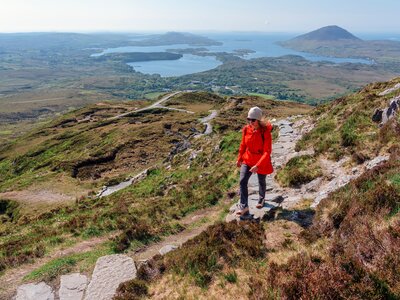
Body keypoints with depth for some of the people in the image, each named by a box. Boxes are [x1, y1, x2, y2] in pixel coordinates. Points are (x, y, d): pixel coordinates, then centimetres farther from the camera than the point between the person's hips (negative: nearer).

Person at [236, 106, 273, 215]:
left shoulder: (265, 132, -24)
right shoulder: (246, 129, -10)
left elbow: (267, 152, -25)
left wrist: (258, 165, -32)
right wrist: (239, 158, 12)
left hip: (262, 161, -3)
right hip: (248, 159, 3)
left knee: (261, 181, 18)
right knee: (242, 181, -9)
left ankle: (261, 199, 46)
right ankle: (244, 206, -2)